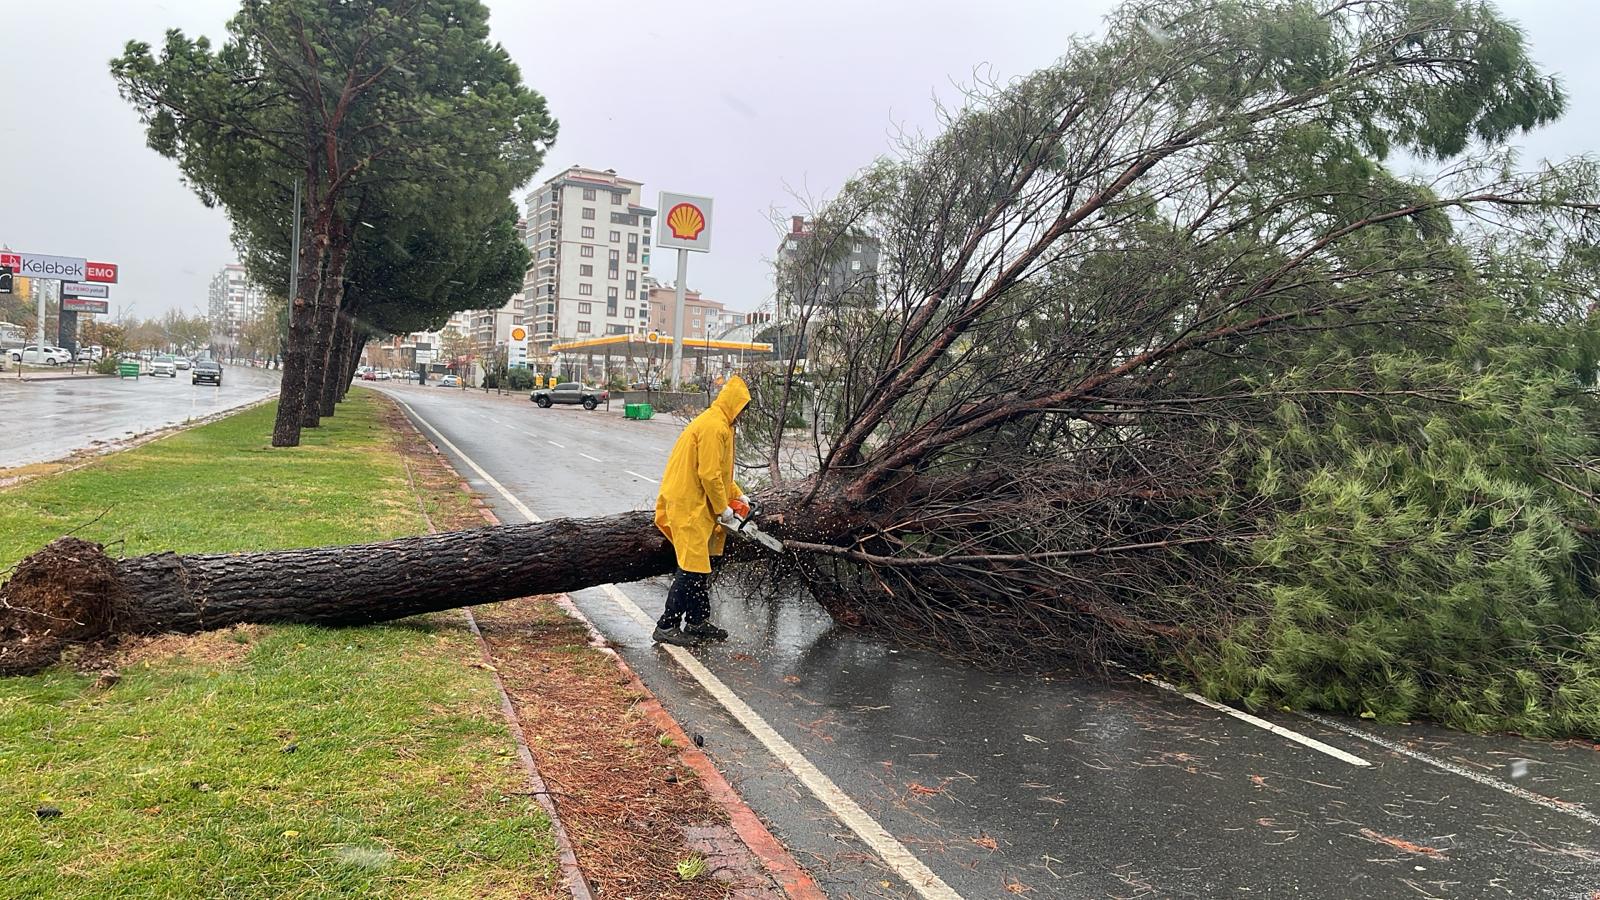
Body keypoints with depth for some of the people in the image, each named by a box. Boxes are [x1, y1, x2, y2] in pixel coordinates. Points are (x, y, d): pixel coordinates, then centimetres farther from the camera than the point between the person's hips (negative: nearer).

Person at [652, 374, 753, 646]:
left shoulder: (717, 424, 17)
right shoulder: (714, 427, -17)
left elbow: (720, 470, 25)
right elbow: (709, 473, -21)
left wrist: (738, 495, 20)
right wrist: (722, 508, -12)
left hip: (696, 505, 11)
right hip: (690, 506, -11)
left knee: (701, 564, 15)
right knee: (693, 566, -9)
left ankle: (698, 622, 24)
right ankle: (666, 626, -3)